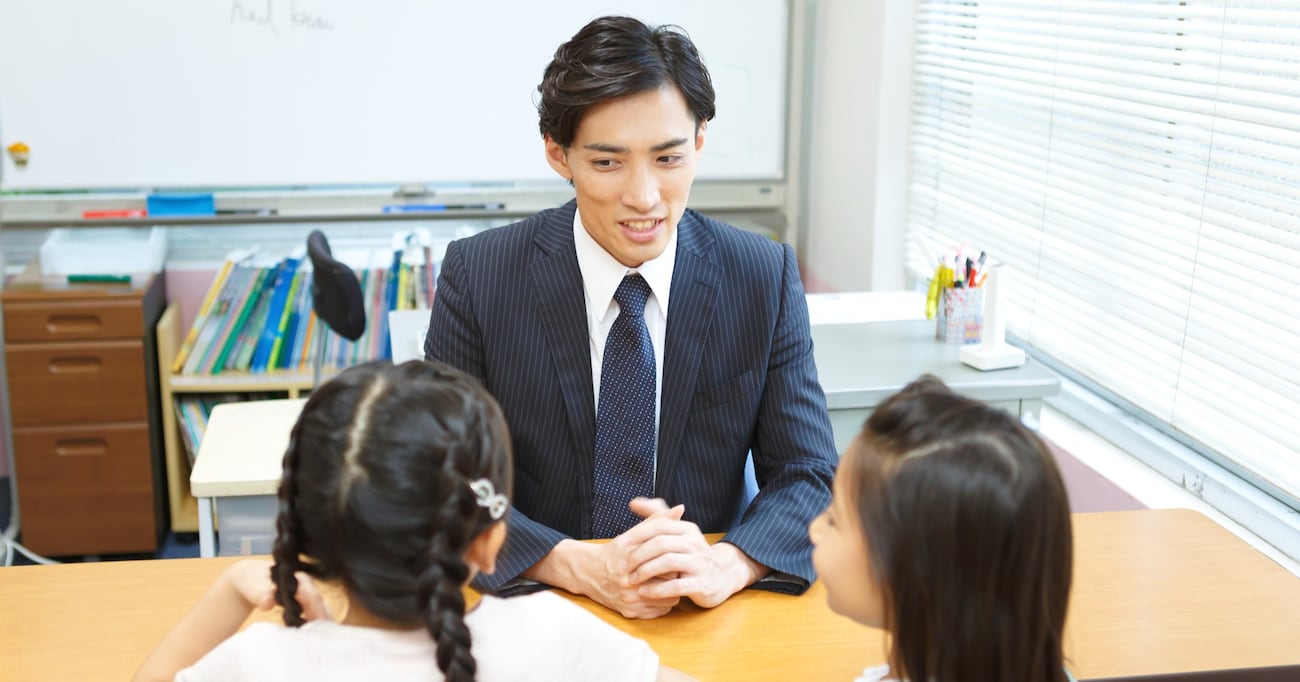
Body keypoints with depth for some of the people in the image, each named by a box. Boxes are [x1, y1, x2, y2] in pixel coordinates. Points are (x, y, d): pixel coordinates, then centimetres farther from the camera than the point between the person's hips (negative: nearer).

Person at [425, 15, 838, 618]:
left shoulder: (765, 279, -4)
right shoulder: (476, 276, -7)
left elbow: (808, 477, -2)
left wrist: (723, 566, -22)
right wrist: (582, 568, -23)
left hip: (707, 622, 1)